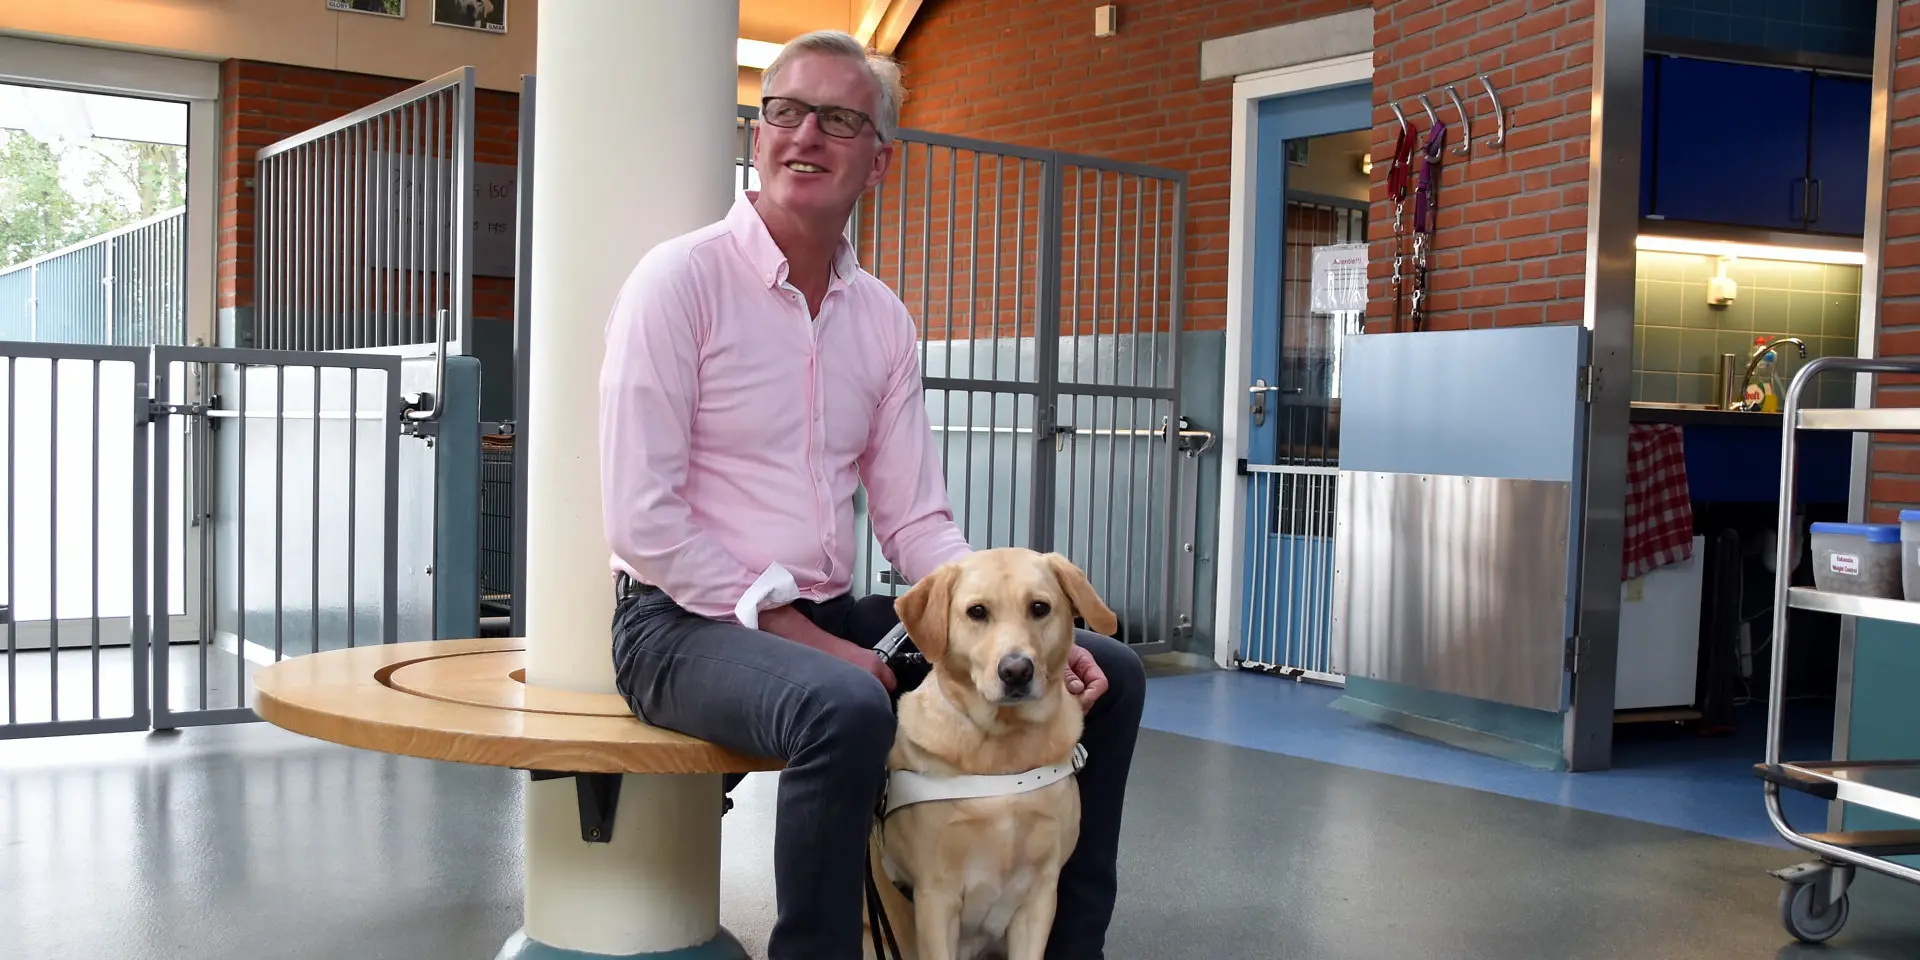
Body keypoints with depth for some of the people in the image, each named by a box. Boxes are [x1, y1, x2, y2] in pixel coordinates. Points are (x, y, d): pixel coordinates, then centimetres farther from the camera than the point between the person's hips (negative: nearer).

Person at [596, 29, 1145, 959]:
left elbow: (917, 520, 9)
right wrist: (801, 635, -19)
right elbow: (642, 519, -16)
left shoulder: (882, 317, 9)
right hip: (687, 623, -6)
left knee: (1106, 673, -1)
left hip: (830, 620, 7)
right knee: (844, 709, -39)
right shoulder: (682, 279, -10)